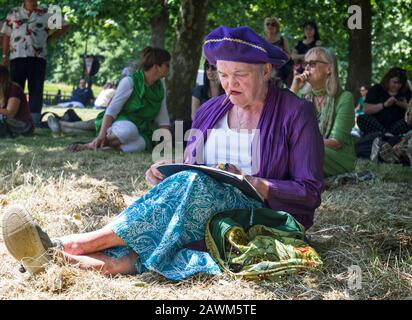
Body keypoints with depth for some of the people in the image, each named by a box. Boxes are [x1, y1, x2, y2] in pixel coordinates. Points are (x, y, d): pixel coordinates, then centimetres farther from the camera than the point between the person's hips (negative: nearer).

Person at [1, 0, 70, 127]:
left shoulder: (46, 14, 8)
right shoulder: (13, 13, 12)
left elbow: (64, 25, 15)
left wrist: (50, 38, 8)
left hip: (37, 58, -1)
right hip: (17, 57, 1)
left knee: (36, 90, -1)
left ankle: (35, 121, 1)